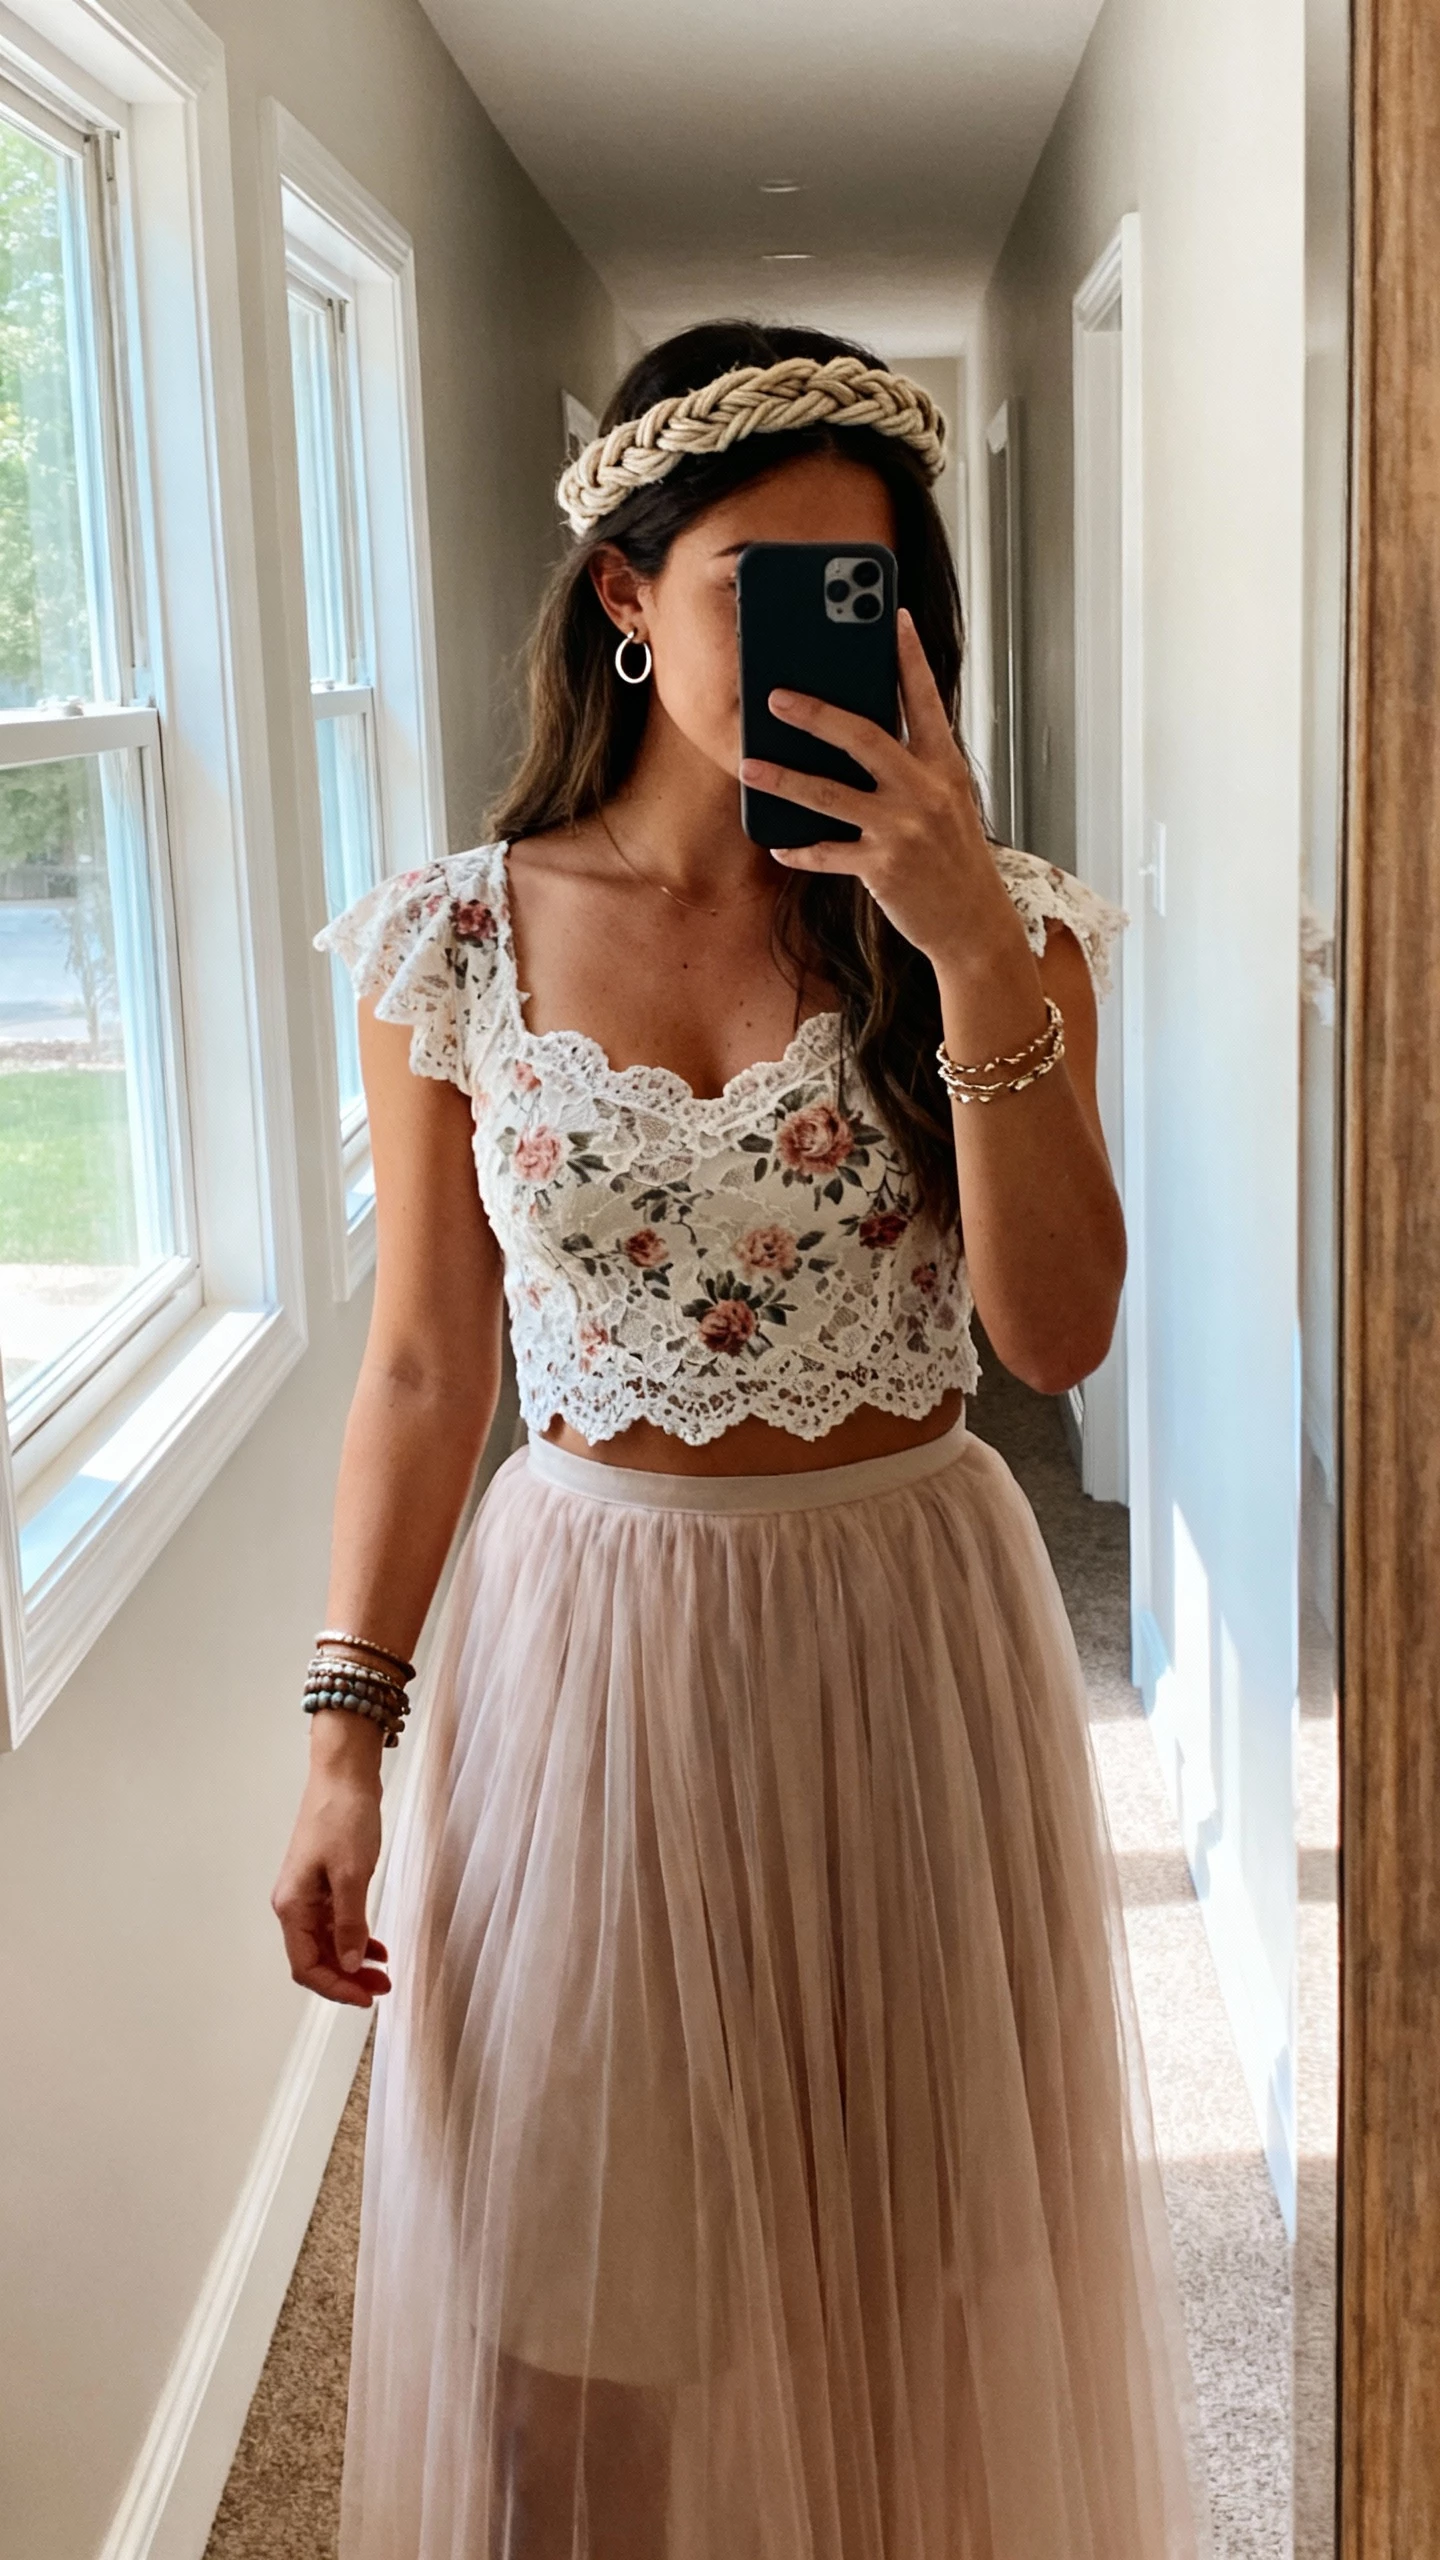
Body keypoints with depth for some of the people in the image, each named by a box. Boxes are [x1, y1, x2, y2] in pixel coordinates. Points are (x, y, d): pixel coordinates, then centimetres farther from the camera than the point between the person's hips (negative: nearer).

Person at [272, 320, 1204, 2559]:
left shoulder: (992, 924, -4)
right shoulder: (460, 945, -3)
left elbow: (1055, 1329, -14)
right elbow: (425, 1368, 1)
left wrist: (973, 955, -24)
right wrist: (349, 1730, -3)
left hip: (911, 1638, 0)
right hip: (589, 1640, 0)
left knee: (917, 2256, 17)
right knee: (592, 2293, 13)